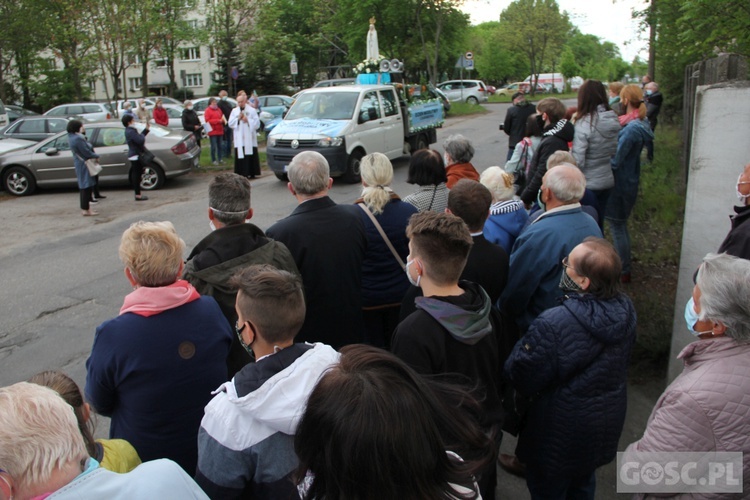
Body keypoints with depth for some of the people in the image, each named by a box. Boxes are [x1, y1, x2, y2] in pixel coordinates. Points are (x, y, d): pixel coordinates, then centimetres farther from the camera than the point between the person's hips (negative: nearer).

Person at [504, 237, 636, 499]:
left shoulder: (552, 325, -37)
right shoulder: (625, 309, -15)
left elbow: (521, 379, -24)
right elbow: (623, 358, 3)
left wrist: (522, 346, -6)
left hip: (560, 437, -6)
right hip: (608, 425, 6)